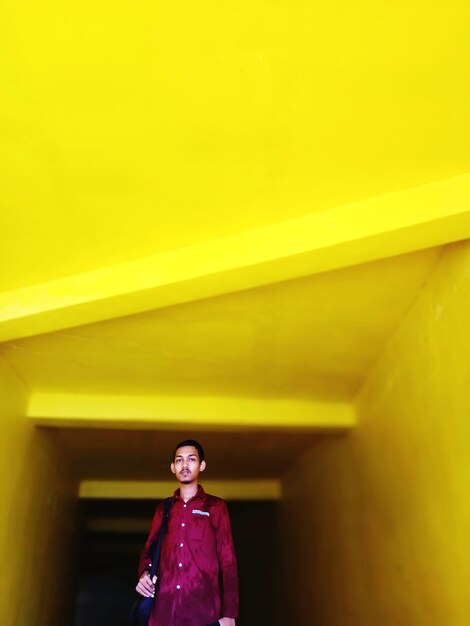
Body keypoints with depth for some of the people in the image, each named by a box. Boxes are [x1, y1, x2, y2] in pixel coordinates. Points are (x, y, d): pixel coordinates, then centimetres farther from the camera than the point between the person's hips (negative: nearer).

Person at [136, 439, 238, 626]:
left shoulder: (216, 506, 8)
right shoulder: (163, 509, 17)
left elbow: (228, 560, 3)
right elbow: (148, 550, 18)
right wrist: (144, 574, -5)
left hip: (203, 609, -2)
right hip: (163, 608, 3)